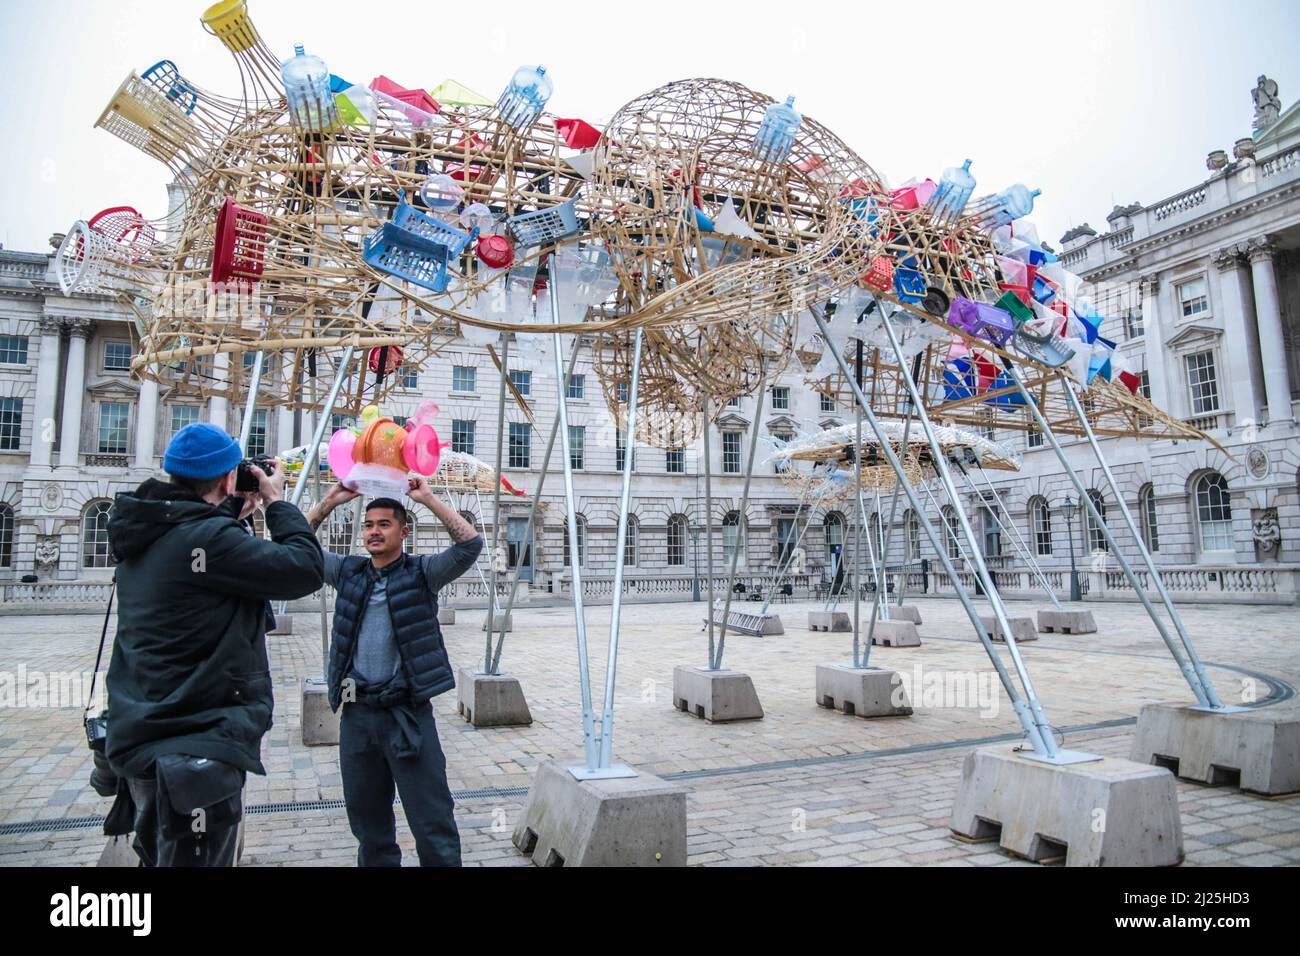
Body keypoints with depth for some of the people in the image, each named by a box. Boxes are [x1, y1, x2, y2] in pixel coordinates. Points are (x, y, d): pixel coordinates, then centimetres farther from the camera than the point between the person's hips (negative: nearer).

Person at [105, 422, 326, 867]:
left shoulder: (149, 535, 7)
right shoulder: (206, 537, -21)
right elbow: (306, 569, -19)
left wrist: (235, 514, 13)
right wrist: (276, 500, -6)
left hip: (146, 739, 10)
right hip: (199, 749, -10)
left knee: (164, 854, 23)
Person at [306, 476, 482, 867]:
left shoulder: (422, 572, -3)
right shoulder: (348, 571, 10)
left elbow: (470, 544, -16)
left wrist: (428, 498, -14)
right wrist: (331, 500, 3)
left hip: (407, 712, -4)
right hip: (356, 713, 5)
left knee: (432, 821, 1)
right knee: (367, 819, 18)